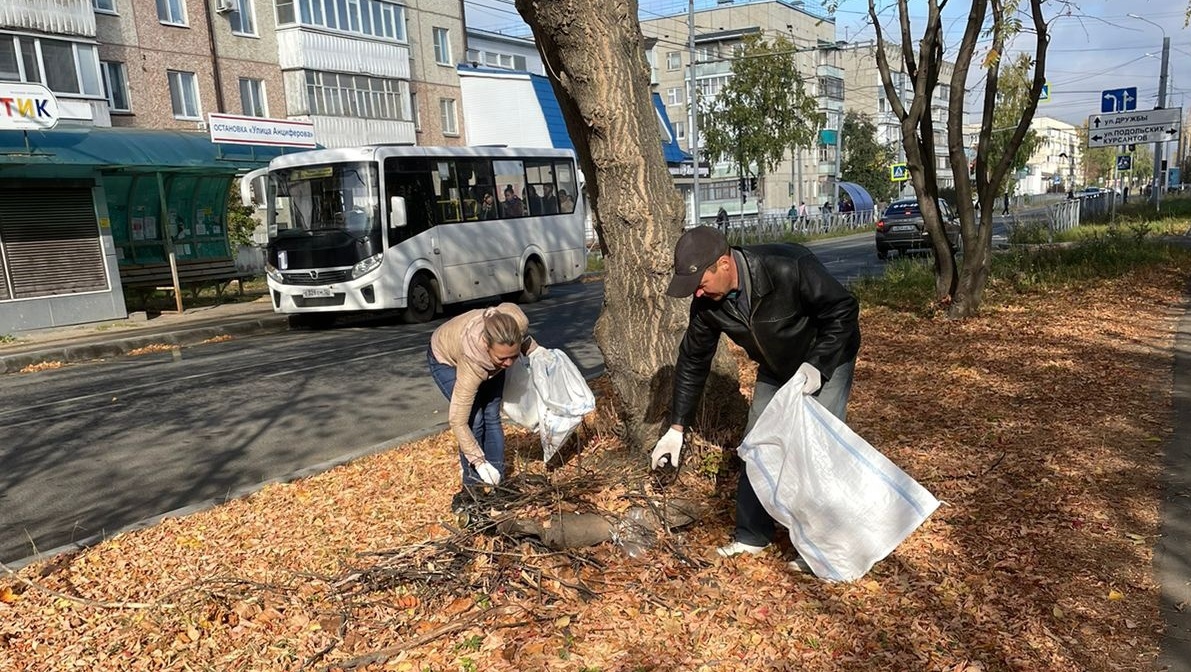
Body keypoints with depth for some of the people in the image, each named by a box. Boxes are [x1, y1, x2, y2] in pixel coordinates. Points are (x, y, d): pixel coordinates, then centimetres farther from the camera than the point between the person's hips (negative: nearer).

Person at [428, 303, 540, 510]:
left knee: (492, 416, -2)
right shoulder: (472, 365, -44)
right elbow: (457, 421, -35)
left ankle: (498, 482, 9)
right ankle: (472, 485, 1)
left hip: (486, 358, 5)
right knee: (474, 420, -15)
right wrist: (479, 462, -33)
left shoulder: (518, 322, -37)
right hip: (446, 359, -4)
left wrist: (535, 351, -19)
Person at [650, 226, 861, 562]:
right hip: (774, 371, 5)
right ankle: (752, 536, 20)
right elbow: (693, 361, -7)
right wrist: (676, 427, -5)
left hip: (826, 361, -5)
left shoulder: (789, 267, -38)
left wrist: (817, 364, -34)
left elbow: (843, 310, -24)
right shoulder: (707, 302, -19)